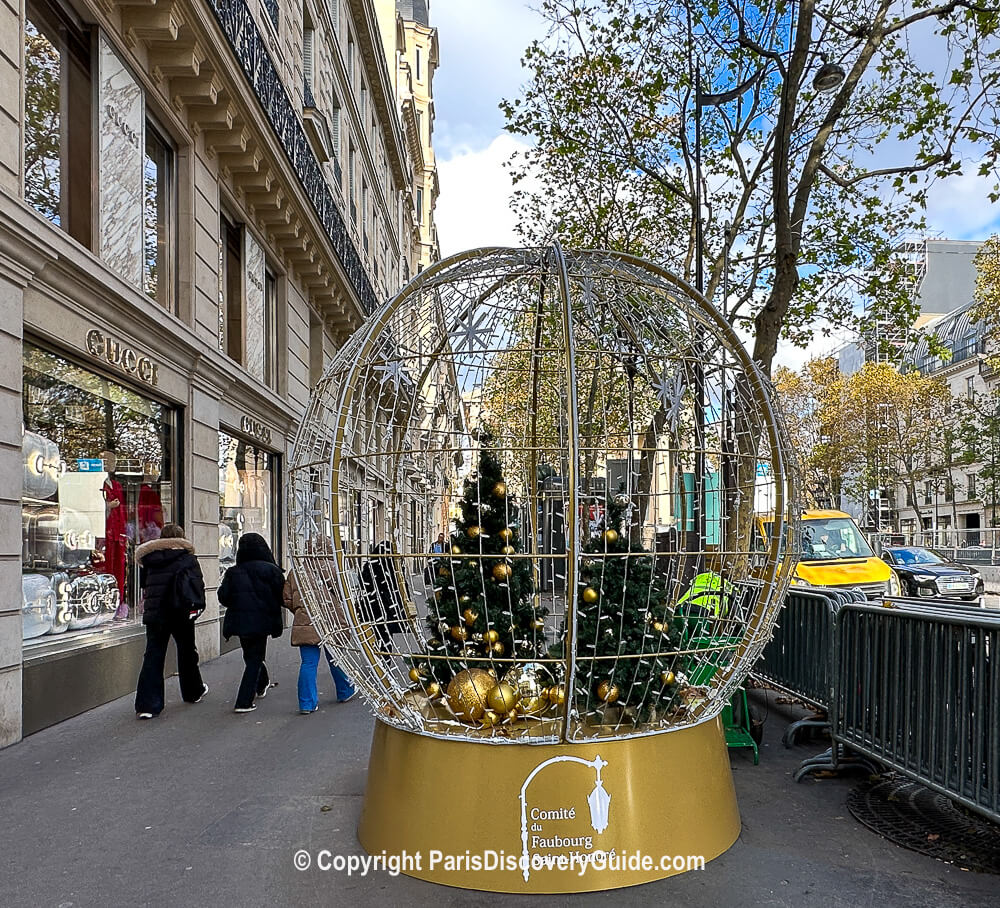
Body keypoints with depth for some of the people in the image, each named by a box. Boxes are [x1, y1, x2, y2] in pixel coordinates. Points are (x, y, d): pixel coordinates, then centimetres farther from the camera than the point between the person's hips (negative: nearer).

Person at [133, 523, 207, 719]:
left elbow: (143, 585, 13)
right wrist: (197, 606, 4)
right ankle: (193, 692, 32)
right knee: (186, 651, 16)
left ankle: (147, 704, -6)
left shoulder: (149, 559, 7)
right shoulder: (187, 558, -3)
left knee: (153, 656, 1)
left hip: (154, 613, 2)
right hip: (181, 613, -2)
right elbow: (197, 584, -5)